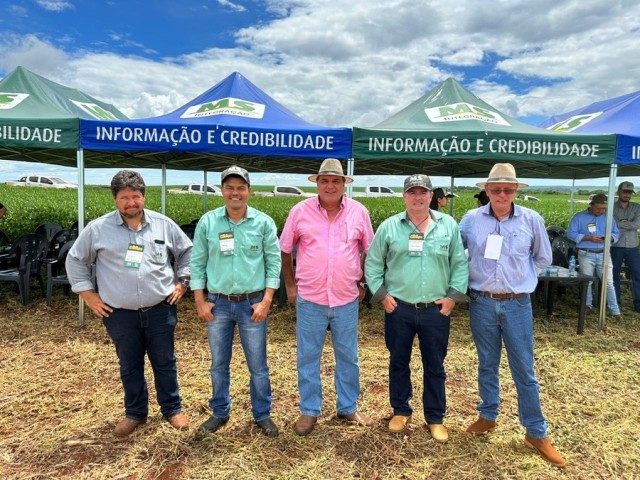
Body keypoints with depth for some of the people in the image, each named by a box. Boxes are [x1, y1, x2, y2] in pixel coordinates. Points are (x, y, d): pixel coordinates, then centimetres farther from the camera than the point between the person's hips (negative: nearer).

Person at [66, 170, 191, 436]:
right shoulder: (98, 229, -4)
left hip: (160, 310, 0)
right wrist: (89, 295, 2)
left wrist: (182, 282, 4)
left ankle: (172, 408, 31)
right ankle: (135, 413, 34)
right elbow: (75, 260, 7)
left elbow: (187, 252, 12)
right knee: (129, 366, 14)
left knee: (165, 362, 12)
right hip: (120, 314, 0)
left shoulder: (164, 224, -1)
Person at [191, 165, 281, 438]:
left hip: (252, 304, -1)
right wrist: (200, 302, 0)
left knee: (258, 365, 9)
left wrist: (266, 301, -8)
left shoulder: (264, 223, -4)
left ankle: (262, 415, 27)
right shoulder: (207, 222, -1)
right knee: (218, 364, 15)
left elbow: (273, 262, -3)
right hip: (218, 304, 2)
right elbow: (197, 263, 3)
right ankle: (220, 413, 34)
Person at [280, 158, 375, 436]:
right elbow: (285, 250, 6)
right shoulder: (300, 211, -4)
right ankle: (309, 411, 28)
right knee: (308, 358, 10)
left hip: (347, 300, 1)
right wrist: (290, 284, 6)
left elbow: (368, 251, 11)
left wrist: (362, 284, 10)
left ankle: (348, 408, 33)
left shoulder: (359, 212, -1)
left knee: (348, 358, 15)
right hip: (310, 300, -1)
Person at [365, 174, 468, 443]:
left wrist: (454, 296, -3)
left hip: (436, 310, 1)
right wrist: (381, 294, -3)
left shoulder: (448, 225, 2)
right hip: (398, 309, 0)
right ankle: (400, 411, 33)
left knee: (435, 366, 12)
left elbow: (460, 264, 5)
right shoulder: (389, 226, -1)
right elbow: (373, 263, 4)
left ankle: (435, 418, 29)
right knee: (398, 362, 13)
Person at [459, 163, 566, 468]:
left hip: (517, 305, 0)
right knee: (487, 365, 16)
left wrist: (521, 278, 8)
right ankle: (488, 417, 34)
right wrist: (473, 276, 6)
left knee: (524, 371, 7)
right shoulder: (471, 219, -3)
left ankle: (536, 433, 21)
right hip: (482, 304, 1)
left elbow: (543, 258, 11)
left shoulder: (531, 220, -3)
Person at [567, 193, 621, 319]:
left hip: (603, 254, 2)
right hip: (586, 255, -2)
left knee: (609, 283, 1)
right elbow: (570, 233, -9)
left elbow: (616, 234, 12)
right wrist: (589, 238, -18)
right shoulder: (579, 217, -2)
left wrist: (610, 237, -13)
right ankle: (587, 305, 23)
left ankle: (615, 310, 8)